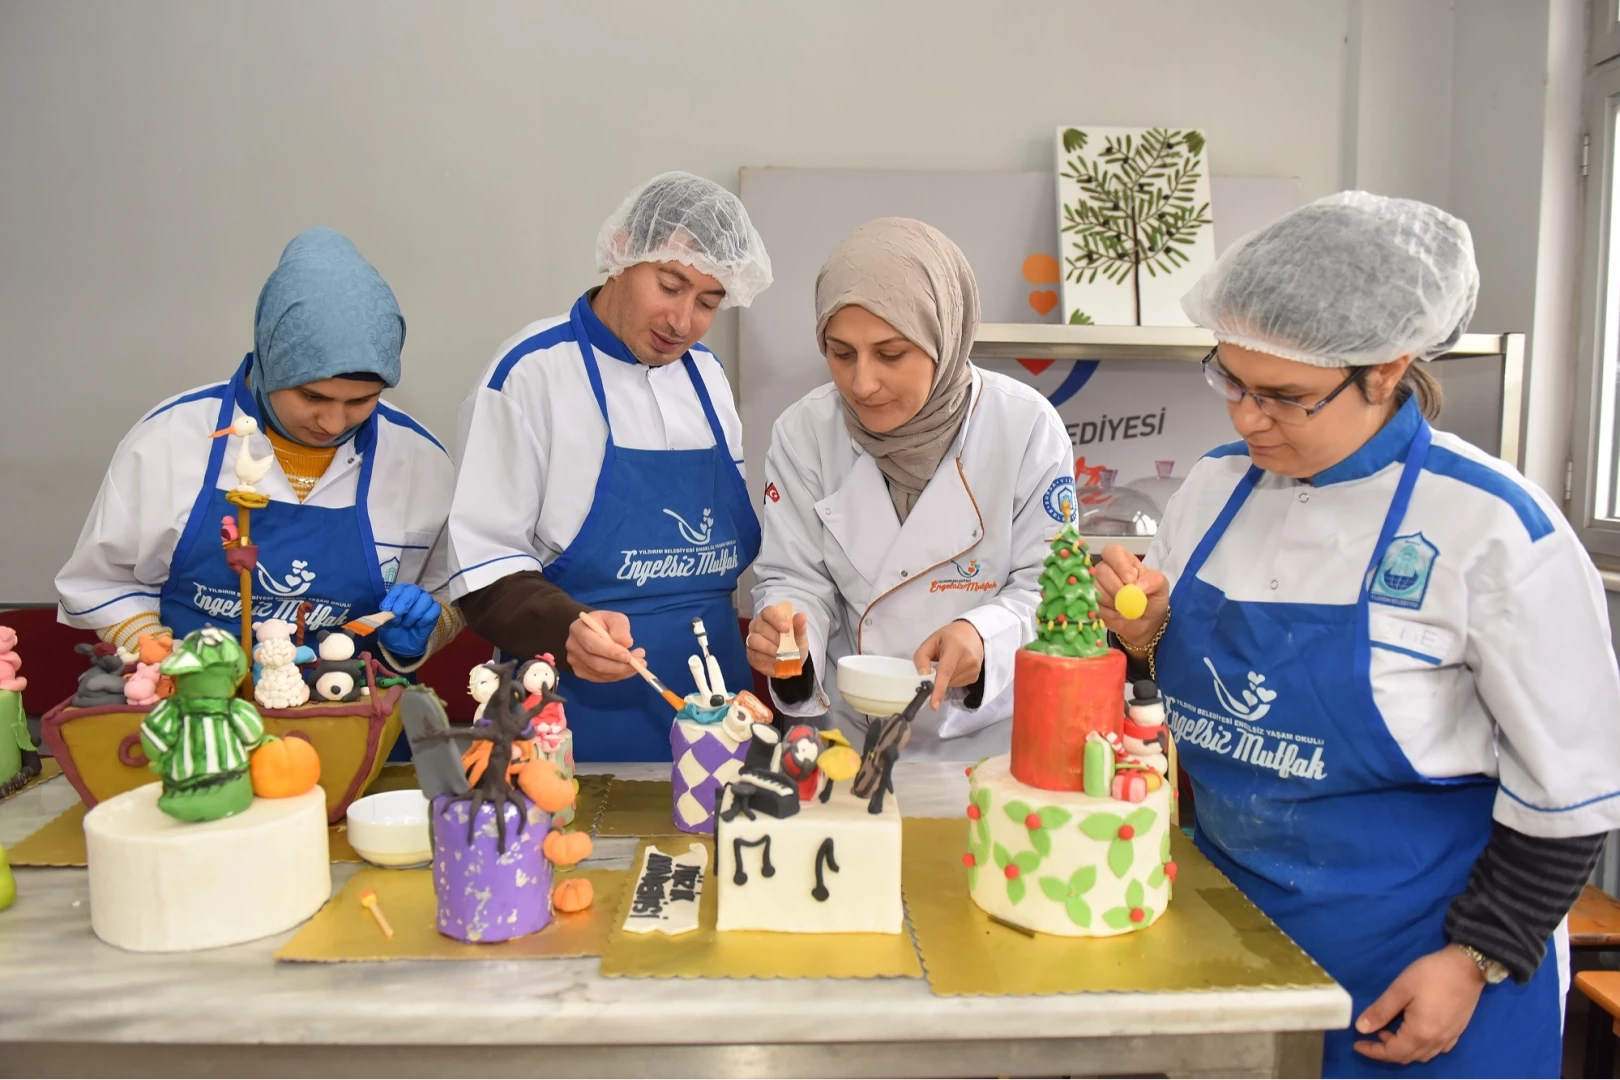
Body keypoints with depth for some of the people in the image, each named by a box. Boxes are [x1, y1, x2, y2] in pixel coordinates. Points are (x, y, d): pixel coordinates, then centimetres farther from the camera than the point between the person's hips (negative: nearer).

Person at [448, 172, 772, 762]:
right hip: (581, 716, -5)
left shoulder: (707, 374, 9)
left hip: (715, 704, 6)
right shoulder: (531, 371, -10)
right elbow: (484, 563, -12)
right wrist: (567, 629, -28)